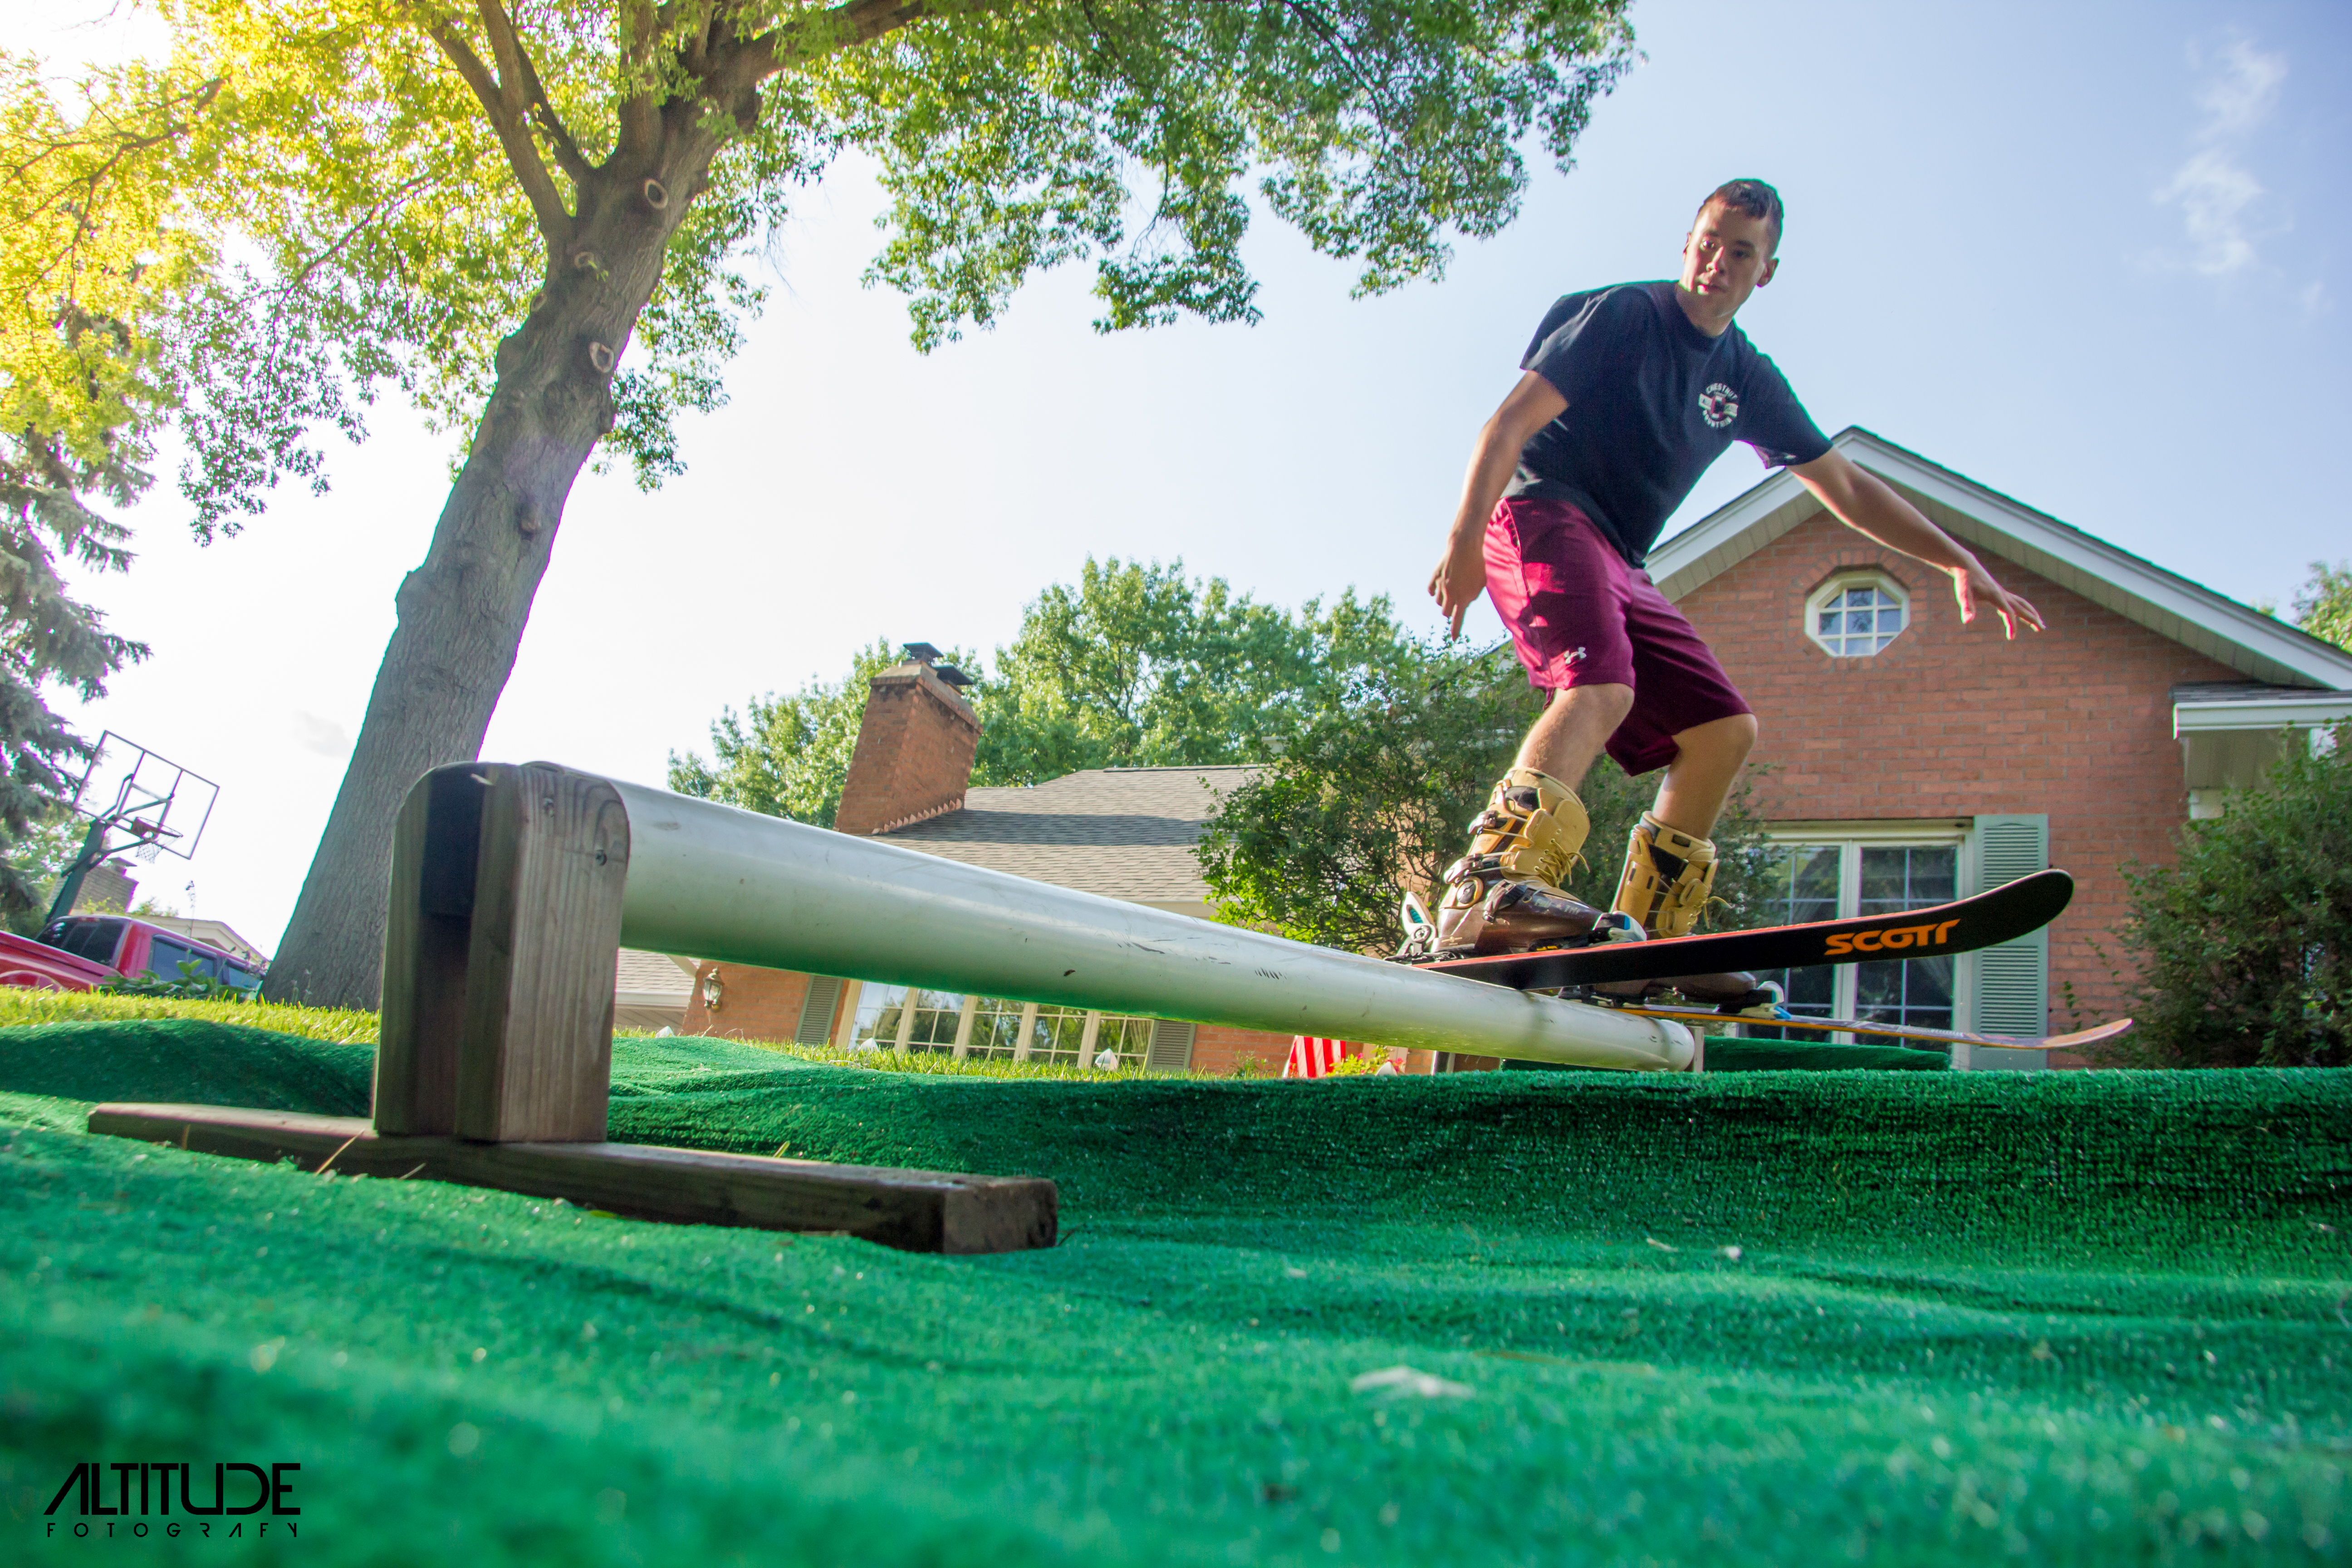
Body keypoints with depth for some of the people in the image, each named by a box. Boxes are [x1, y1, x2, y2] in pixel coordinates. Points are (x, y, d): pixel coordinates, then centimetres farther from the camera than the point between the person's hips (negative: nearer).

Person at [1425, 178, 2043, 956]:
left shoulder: (1747, 381, 17)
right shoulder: (1622, 315, -3)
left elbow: (1846, 486, 24)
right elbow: (1510, 423, -12)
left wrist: (1961, 563, 20)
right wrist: (1465, 538, -25)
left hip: (1618, 566, 8)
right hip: (1544, 519, -8)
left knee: (1724, 730, 3)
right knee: (1602, 688, -34)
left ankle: (1648, 940, 7)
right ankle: (1489, 886, -52)